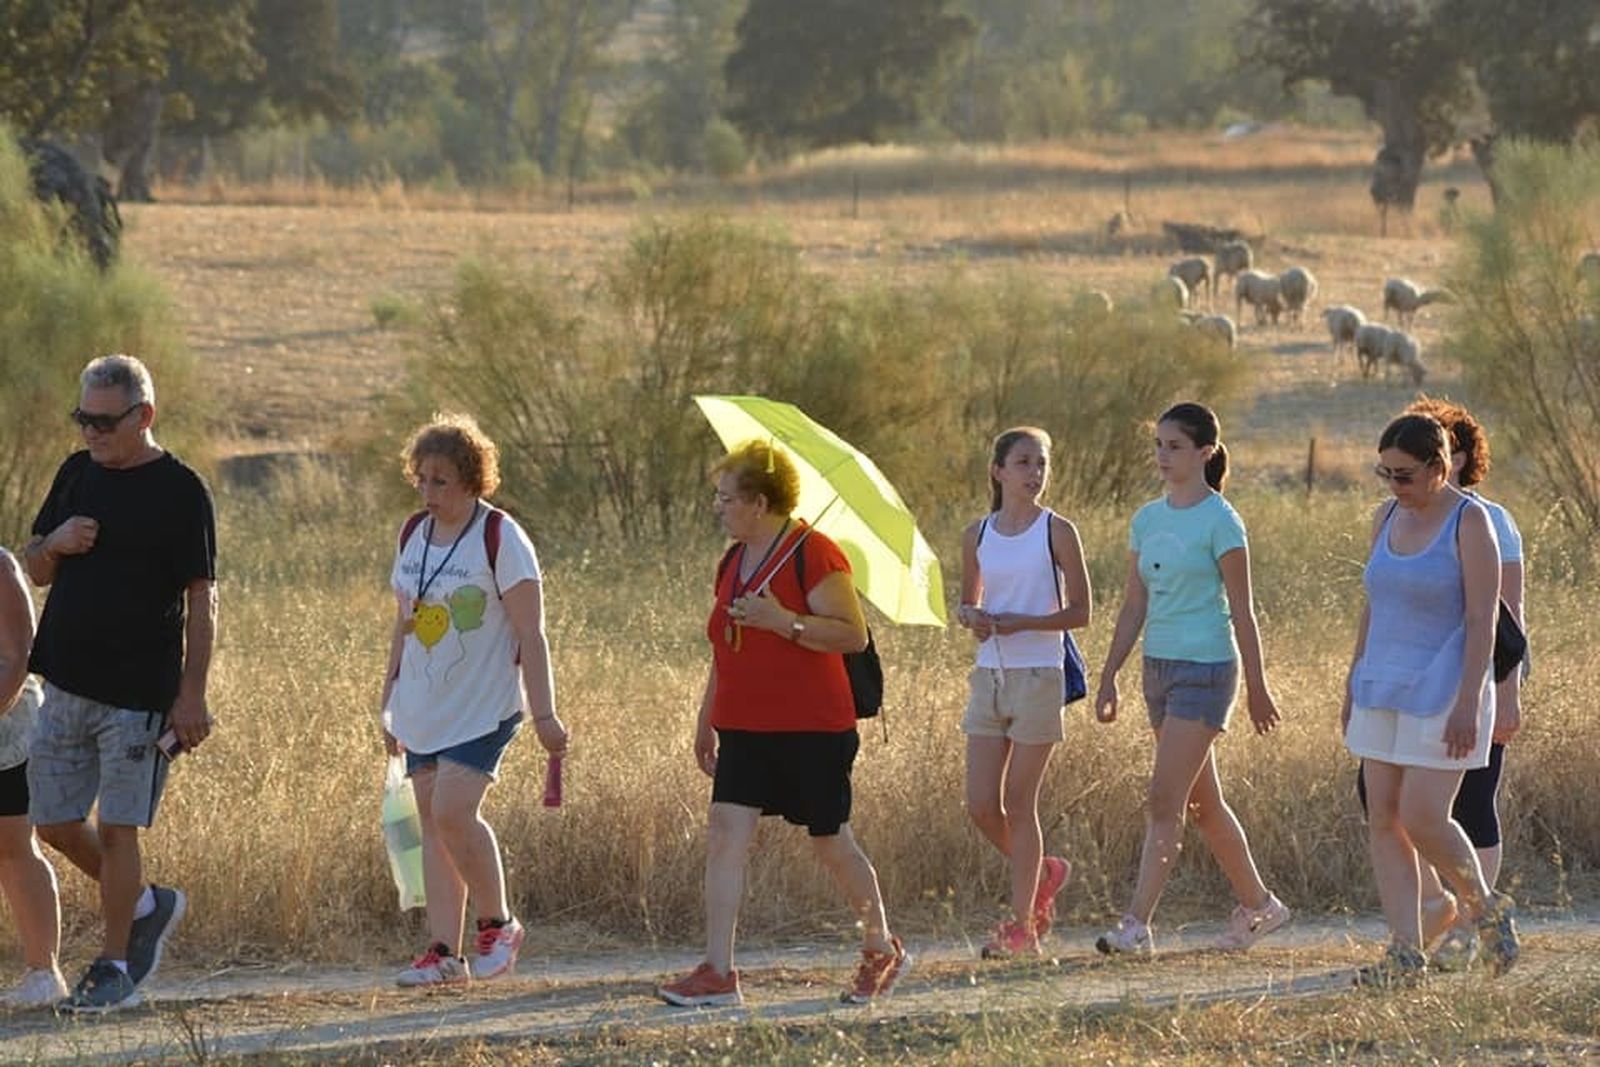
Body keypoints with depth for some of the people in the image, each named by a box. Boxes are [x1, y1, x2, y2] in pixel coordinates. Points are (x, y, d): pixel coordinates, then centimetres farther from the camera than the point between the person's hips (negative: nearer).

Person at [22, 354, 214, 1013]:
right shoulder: (77, 475, 10)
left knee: (116, 828, -4)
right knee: (53, 822, 8)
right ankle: (146, 907, 28)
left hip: (139, 693, -7)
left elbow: (201, 600, -8)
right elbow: (35, 571, 18)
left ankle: (113, 967, 7)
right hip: (66, 686, 7)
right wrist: (54, 544, -6)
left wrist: (191, 694, -14)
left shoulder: (179, 491, -8)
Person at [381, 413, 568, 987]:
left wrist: (544, 714, -13)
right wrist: (389, 703, 19)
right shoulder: (413, 535, 10)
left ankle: (497, 924, 1)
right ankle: (444, 952, 4)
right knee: (433, 823, 3)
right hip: (423, 707, 7)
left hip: (484, 705, -7)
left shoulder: (499, 538, -10)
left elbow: (530, 634, -11)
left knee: (453, 812, -18)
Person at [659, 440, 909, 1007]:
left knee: (832, 844, 5)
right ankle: (718, 972, -9)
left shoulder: (813, 555, -12)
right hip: (744, 730, 7)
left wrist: (784, 621, -27)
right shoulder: (733, 562, 13)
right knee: (725, 833, -7)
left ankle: (882, 951, 26)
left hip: (811, 730, -7)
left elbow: (854, 634, -18)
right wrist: (705, 720, 23)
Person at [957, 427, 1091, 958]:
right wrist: (972, 617, -5)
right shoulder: (978, 535, 8)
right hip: (989, 675, 5)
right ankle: (1043, 873, 27)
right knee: (981, 805, 0)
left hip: (1038, 675, -4)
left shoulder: (1057, 532, -4)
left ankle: (1022, 925, 5)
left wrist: (1021, 622, -17)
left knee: (1019, 804, -3)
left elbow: (1080, 611, -5)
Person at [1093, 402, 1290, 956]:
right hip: (1159, 665, 8)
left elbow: (1241, 611, -8)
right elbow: (1134, 606, 15)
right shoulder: (1148, 519, 11)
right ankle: (1257, 905, 27)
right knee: (1203, 802, 14)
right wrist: (1108, 677, 12)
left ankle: (1137, 924, -16)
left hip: (1205, 669, -8)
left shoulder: (1219, 522, -9)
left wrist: (1256, 688, -8)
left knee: (1164, 801, -13)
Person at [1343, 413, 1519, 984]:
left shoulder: (1469, 522, -11)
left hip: (1443, 694, -7)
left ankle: (1484, 908, 14)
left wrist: (1469, 702, -20)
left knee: (1423, 819, -12)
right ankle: (1406, 953, 2)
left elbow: (1483, 619, -14)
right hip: (1384, 691, 7)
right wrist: (1353, 687, 15)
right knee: (1383, 820, 1)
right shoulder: (1387, 518, 9)